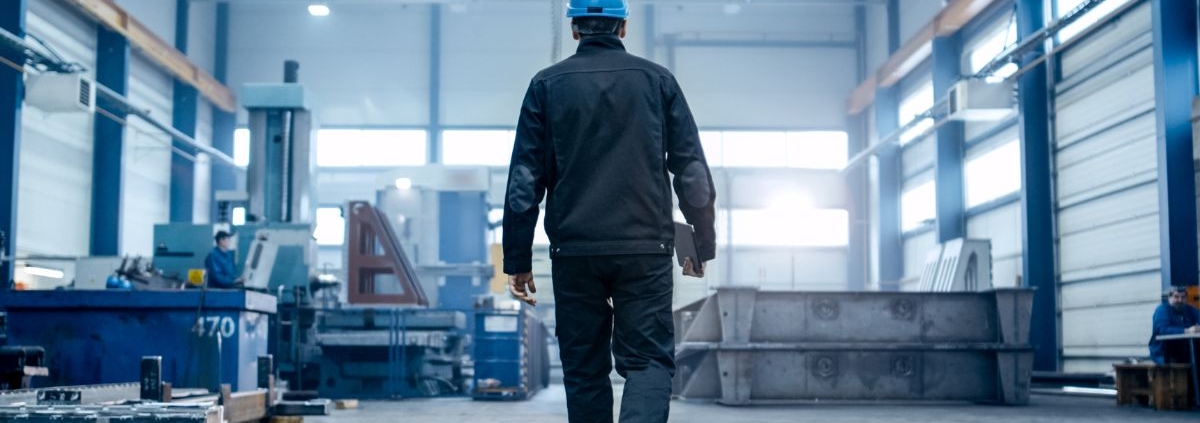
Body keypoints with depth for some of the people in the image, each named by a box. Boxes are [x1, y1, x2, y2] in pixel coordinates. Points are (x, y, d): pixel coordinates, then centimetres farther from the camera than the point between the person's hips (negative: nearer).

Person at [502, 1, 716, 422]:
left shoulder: (547, 84, 4)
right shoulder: (657, 80, 5)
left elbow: (524, 181, 0)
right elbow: (693, 173, 3)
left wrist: (517, 261, 4)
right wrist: (702, 246, 12)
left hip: (573, 251, 1)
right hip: (646, 250, 0)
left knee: (584, 369, 12)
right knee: (648, 359, 4)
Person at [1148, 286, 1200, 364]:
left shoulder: (1191, 310, 13)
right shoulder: (1162, 310, -6)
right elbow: (1163, 329, -23)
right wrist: (1186, 331, -34)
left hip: (1187, 352, 5)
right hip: (1164, 354, -5)